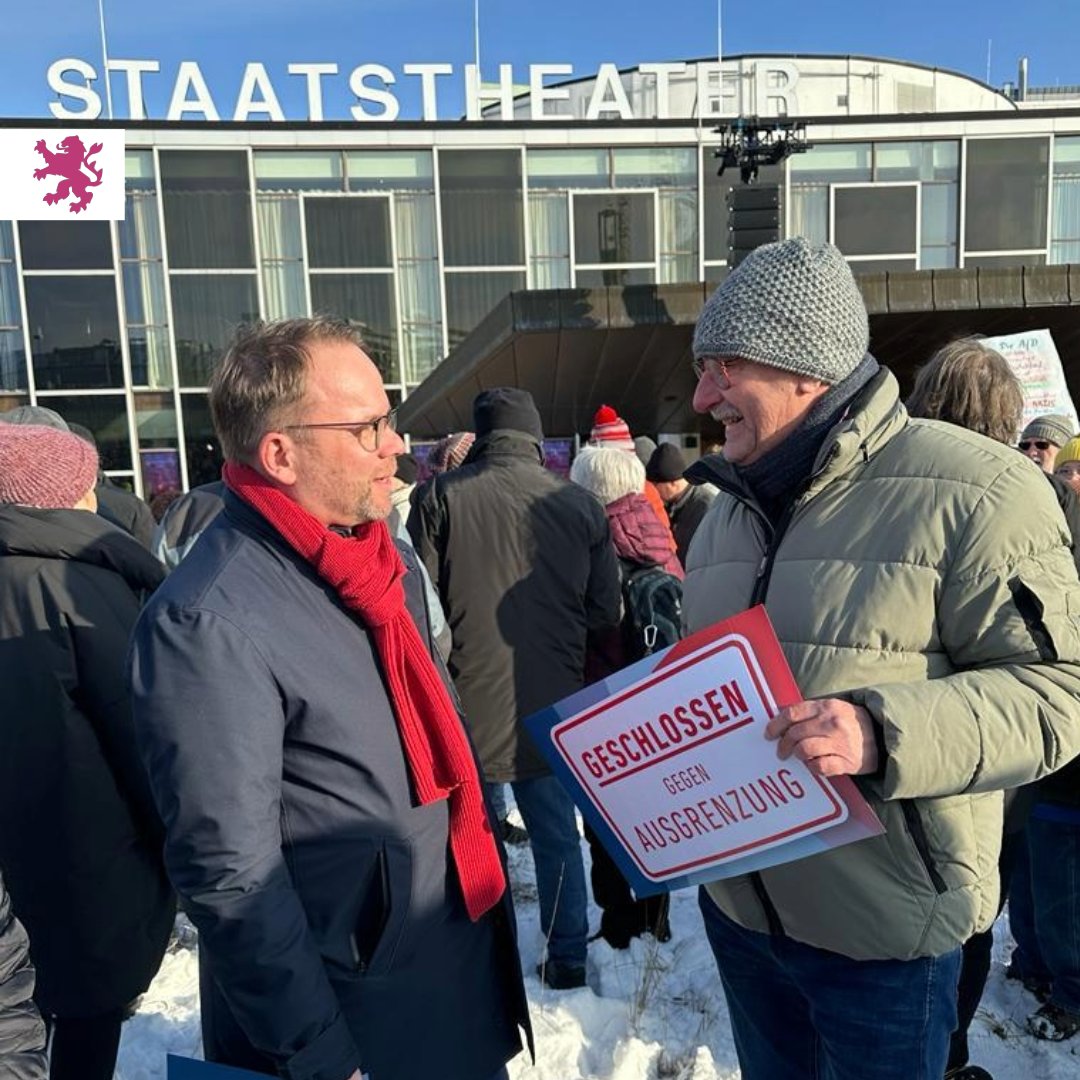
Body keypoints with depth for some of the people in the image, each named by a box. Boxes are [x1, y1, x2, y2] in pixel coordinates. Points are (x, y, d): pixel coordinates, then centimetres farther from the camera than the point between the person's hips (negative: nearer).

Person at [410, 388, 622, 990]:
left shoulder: (440, 498, -9)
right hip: (551, 708, 2)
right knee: (557, 835, 19)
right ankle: (567, 958, 33)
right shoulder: (580, 505, -3)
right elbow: (605, 612, 1)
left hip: (468, 707, -1)